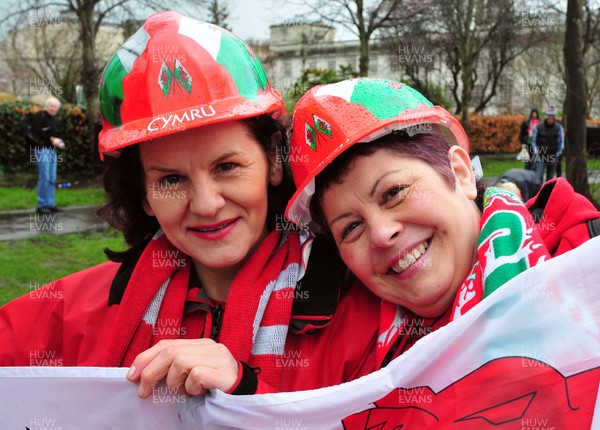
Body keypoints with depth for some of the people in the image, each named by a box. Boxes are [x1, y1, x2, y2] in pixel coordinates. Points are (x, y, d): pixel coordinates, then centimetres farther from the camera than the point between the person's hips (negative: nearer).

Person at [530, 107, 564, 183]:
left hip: (553, 157, 2)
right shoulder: (538, 127, -3)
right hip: (540, 156, -2)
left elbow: (561, 142, 11)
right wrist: (535, 151, -2)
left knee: (550, 178, 10)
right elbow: (533, 140, 7)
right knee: (538, 177, -14)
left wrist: (558, 153, 3)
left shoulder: (559, 128, 3)